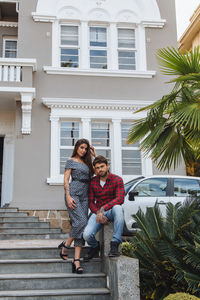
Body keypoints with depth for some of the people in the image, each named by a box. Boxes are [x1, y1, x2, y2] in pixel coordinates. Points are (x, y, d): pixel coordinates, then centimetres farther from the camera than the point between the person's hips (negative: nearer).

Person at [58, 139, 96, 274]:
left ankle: (77, 260, -7)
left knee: (82, 227, -4)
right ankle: (66, 245, -1)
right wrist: (68, 196, -13)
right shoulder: (71, 161, 6)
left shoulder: (87, 162, 21)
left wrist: (95, 155, 15)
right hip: (74, 193, -5)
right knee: (81, 221, -23)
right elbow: (66, 179, -2)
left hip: (84, 196, 6)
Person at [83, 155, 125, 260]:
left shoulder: (117, 180, -8)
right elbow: (91, 202, 5)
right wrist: (98, 213, -16)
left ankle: (114, 245, -33)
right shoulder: (93, 182, 5)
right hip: (97, 212, 3)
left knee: (117, 208, -41)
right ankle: (95, 246, 15)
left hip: (111, 211, -2)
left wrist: (103, 208, -32)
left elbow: (120, 199, -21)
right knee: (87, 235, -25)